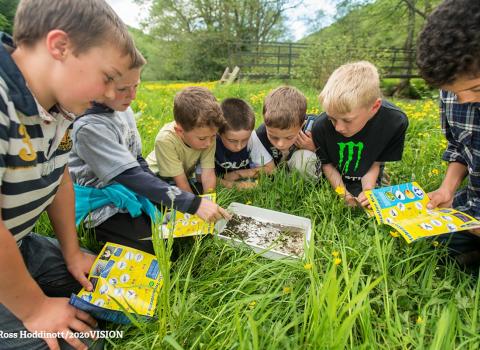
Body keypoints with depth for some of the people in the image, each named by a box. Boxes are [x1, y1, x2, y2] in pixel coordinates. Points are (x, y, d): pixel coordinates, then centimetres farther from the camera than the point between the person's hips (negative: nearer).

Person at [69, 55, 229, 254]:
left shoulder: (125, 111, 0)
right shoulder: (89, 127, -25)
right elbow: (132, 176, -29)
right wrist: (193, 204, -32)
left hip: (132, 193, 7)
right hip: (104, 208, -7)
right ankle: (100, 232, -2)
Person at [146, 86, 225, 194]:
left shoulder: (207, 135, -26)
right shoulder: (165, 139, -36)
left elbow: (208, 175, -27)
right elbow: (181, 182, -31)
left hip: (186, 174, 4)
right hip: (157, 176, -3)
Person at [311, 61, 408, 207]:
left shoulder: (395, 122, -25)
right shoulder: (321, 126, -28)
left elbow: (376, 163, -11)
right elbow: (326, 164, -12)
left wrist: (368, 190, -26)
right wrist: (343, 194, -23)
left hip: (363, 179, 1)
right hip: (333, 179, 0)